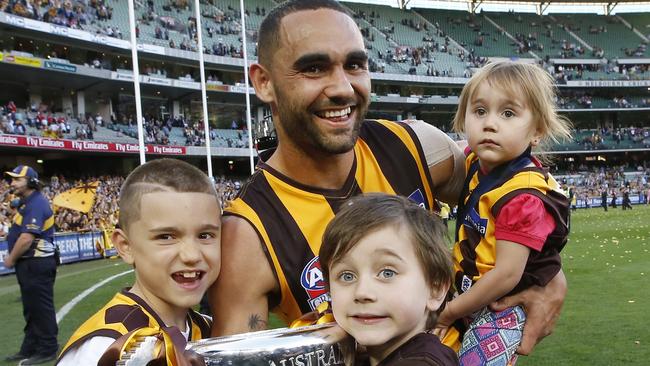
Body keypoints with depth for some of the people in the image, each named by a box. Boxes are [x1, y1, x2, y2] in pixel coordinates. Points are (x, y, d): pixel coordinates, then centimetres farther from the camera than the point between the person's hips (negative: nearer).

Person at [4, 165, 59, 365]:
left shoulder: (36, 203, -17)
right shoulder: (27, 203, 15)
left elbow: (27, 238, -22)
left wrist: (11, 259, -10)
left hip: (37, 264, -11)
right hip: (29, 264, 11)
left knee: (41, 308, -2)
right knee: (31, 308, 17)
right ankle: (30, 349, 28)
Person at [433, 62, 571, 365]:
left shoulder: (522, 195, -28)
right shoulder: (476, 162, -3)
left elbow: (506, 275, -27)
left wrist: (450, 312, -15)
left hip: (503, 307, -8)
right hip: (471, 293, 8)